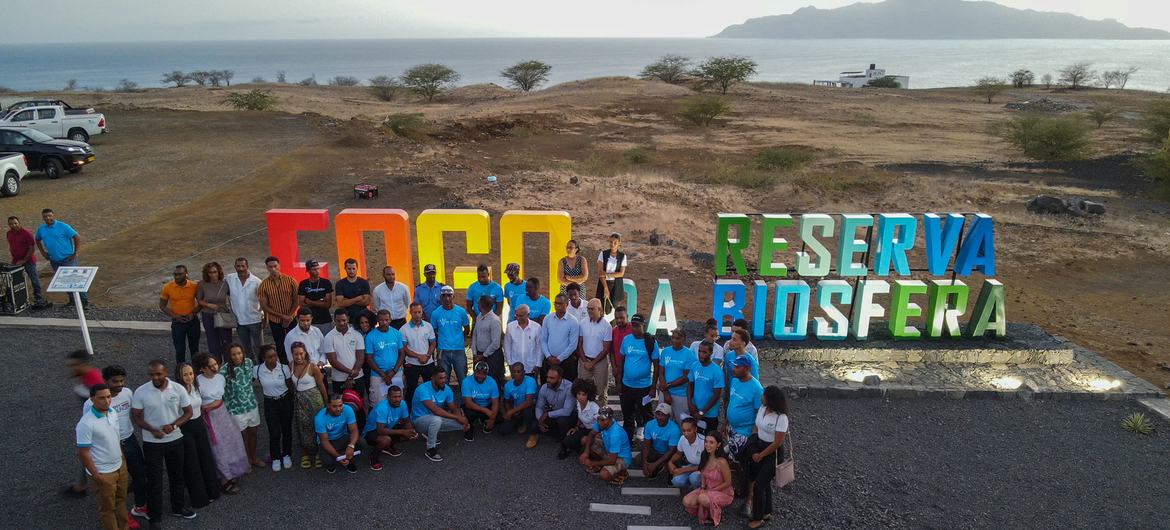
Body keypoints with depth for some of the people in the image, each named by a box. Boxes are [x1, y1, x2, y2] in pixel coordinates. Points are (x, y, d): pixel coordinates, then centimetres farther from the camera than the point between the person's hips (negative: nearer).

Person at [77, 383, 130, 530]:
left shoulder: (113, 413, -3)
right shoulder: (86, 423, -25)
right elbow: (83, 453, -21)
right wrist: (97, 476, -17)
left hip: (120, 467, 7)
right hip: (103, 473, -7)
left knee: (121, 500, 24)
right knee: (107, 507, 12)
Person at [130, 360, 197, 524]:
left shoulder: (178, 389, -10)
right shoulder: (140, 392, -13)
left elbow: (188, 412, -2)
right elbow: (136, 417, -6)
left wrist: (173, 425, -19)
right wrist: (152, 430, -21)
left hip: (175, 440, 2)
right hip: (151, 442, -2)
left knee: (177, 475, 17)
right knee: (154, 479, 6)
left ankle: (178, 507, 36)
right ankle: (155, 517, 19)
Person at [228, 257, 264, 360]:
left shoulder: (256, 281, -11)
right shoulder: (229, 279, -4)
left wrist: (264, 316, -5)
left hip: (254, 319, -3)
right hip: (239, 320, 3)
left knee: (258, 347, 3)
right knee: (246, 348, 17)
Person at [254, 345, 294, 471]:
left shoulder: (284, 368, -14)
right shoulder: (257, 370, -13)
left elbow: (290, 385, -4)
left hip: (285, 401, 0)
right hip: (270, 403, 0)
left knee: (286, 430, 12)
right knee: (274, 433, 2)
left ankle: (286, 455, 32)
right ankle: (275, 458, 24)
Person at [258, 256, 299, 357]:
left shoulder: (290, 280, -6)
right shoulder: (264, 285, -6)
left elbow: (296, 300, -2)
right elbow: (264, 306, -5)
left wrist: (289, 316, -11)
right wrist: (282, 316, -12)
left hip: (291, 319, 0)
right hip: (275, 321, 0)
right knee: (280, 346, 6)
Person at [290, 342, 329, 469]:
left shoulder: (312, 366, -16)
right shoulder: (291, 366, -3)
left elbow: (321, 386, -7)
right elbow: (293, 384, 11)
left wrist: (327, 402, -1)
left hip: (314, 399, -4)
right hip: (299, 400, 4)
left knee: (316, 426, 3)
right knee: (303, 427, 10)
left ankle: (318, 453, 18)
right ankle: (306, 454, 23)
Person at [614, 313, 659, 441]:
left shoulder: (651, 342, -11)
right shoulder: (626, 339, -2)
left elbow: (656, 366, -7)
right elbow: (621, 361, 6)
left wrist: (653, 387, -8)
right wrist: (618, 382, 5)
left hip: (644, 386, -4)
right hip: (627, 385, 4)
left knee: (645, 416, 10)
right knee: (627, 416, 17)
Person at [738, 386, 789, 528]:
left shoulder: (781, 418, -25)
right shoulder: (762, 408, -4)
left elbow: (778, 443, -21)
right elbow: (756, 427, 8)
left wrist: (760, 456, -12)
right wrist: (751, 447, -1)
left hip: (773, 453, -6)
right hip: (759, 445, 6)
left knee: (759, 485, -2)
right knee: (764, 482, 19)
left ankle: (758, 518, 17)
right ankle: (766, 511, 38)